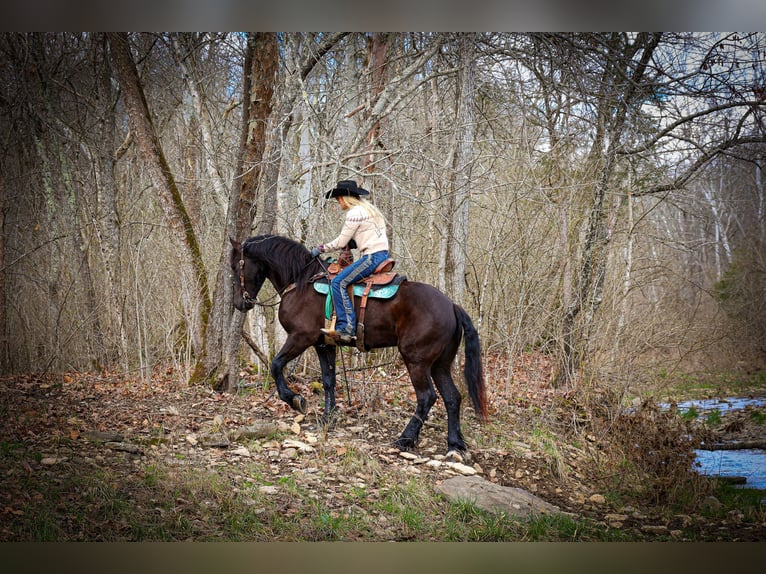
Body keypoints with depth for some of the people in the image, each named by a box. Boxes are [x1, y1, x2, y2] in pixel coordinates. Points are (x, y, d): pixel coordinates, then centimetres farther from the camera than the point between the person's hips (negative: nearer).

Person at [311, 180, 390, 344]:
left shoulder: (354, 213, -9)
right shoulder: (369, 209, 20)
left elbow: (341, 242, -9)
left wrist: (320, 249, 3)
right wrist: (350, 244, 15)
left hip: (372, 257, -11)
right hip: (382, 255, 11)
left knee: (339, 282, -15)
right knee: (344, 280, 20)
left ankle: (347, 328, -23)